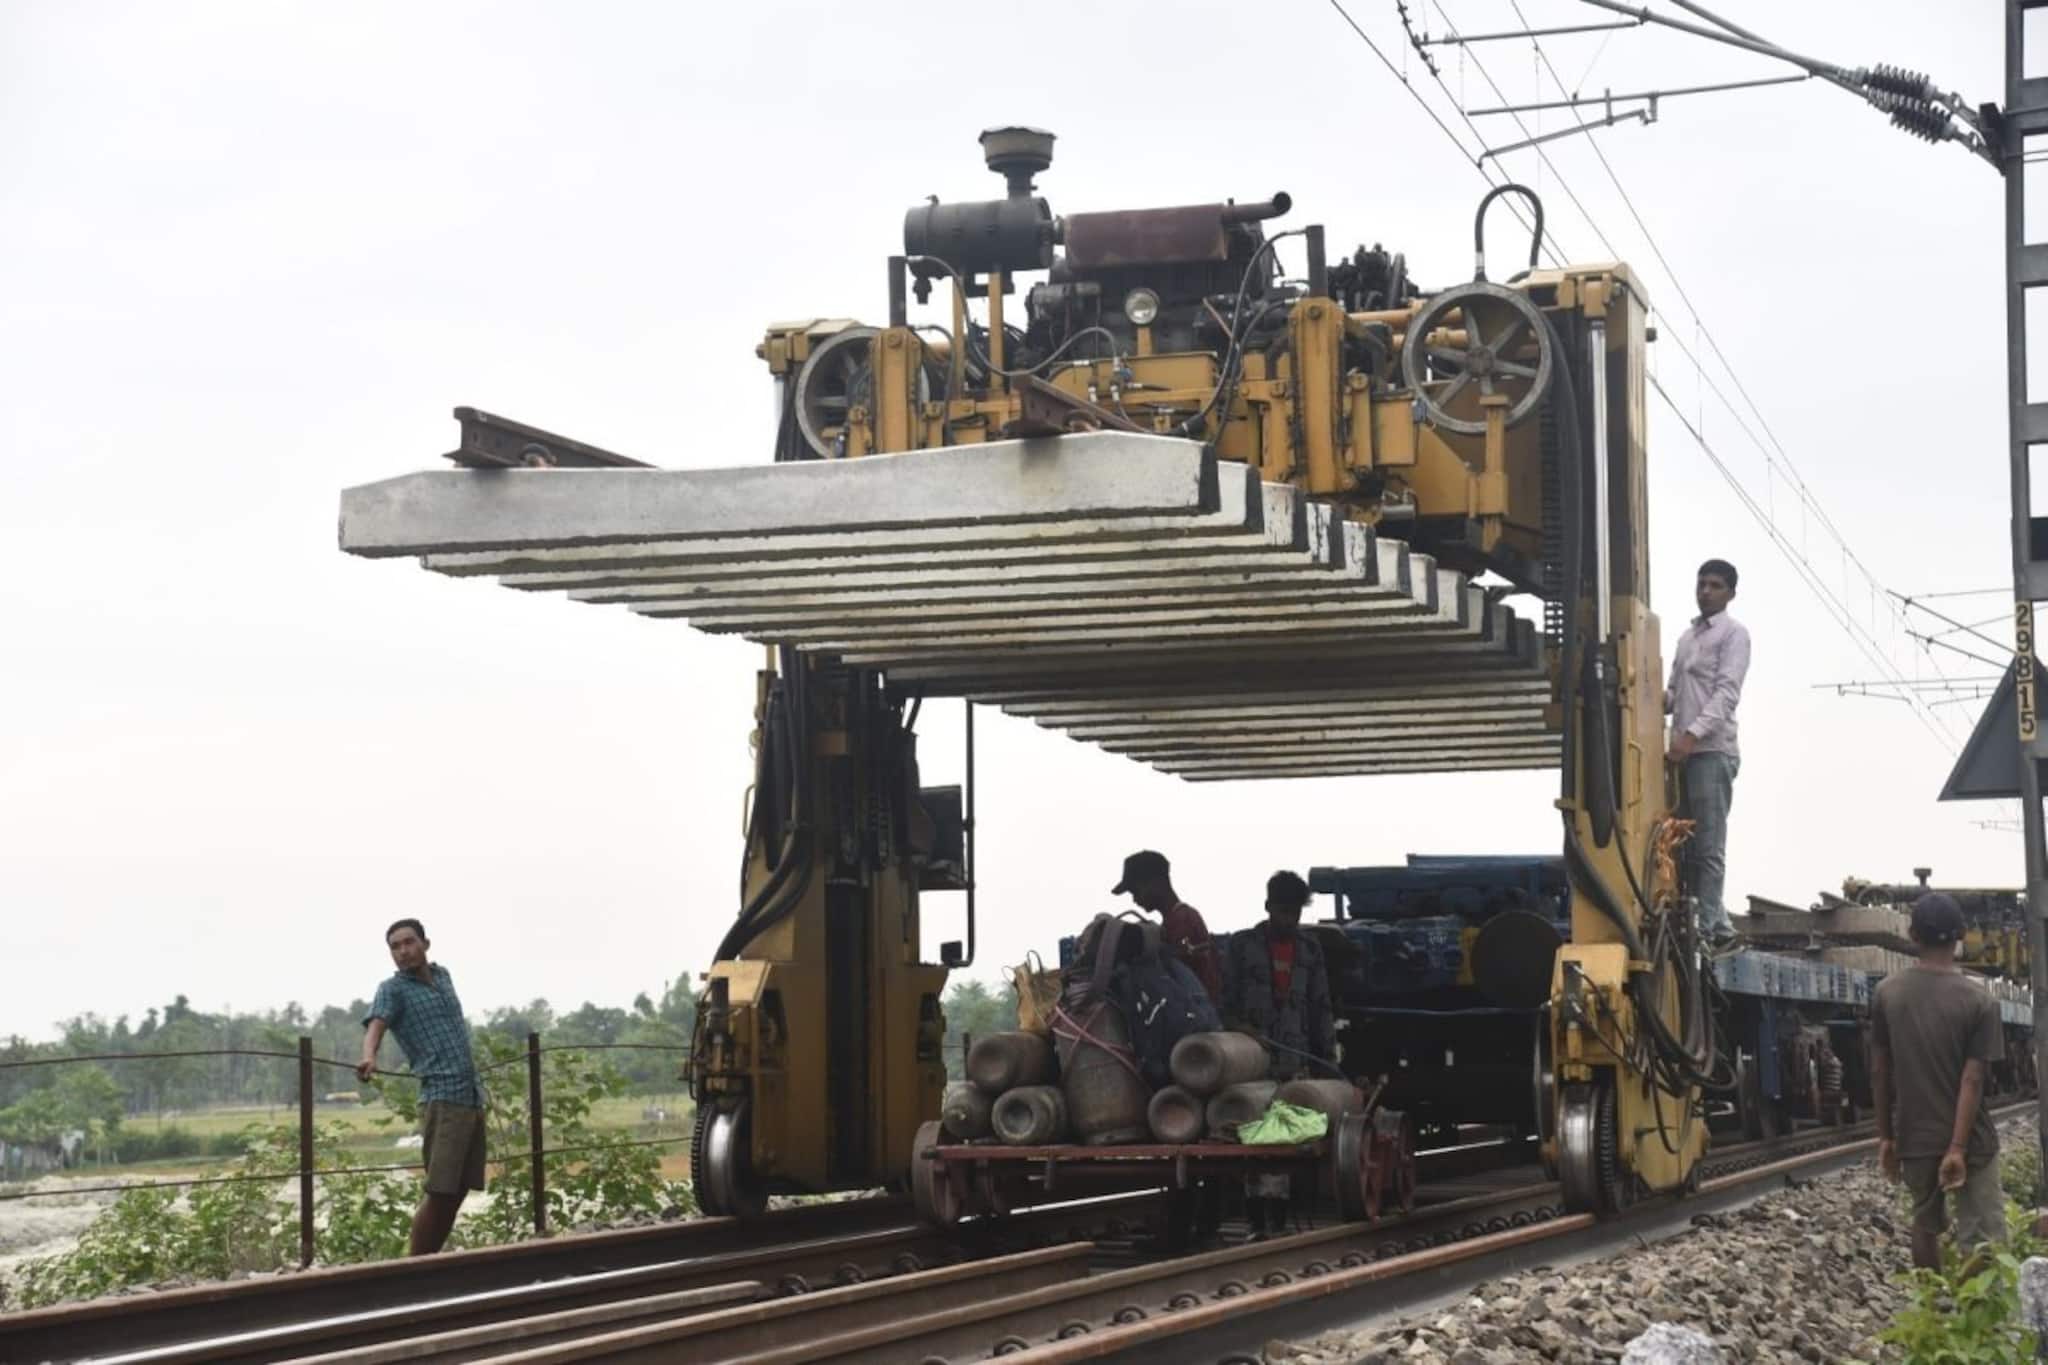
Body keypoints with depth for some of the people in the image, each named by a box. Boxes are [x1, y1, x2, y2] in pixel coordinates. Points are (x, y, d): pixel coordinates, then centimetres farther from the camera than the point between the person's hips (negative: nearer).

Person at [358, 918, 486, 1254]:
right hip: (442, 1098, -7)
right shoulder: (393, 989, -1)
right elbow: (375, 1025, -21)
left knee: (458, 1191, 5)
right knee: (439, 1192, -13)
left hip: (473, 1097, 7)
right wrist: (369, 1057, -41)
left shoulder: (443, 976, 18)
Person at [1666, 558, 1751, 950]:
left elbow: (1727, 692, -13)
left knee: (1708, 845, -8)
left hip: (1712, 751, -8)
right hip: (1683, 753, 8)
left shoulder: (1733, 633, -2)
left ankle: (1704, 930, -9)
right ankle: (1718, 925, 17)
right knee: (1686, 843, 9)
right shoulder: (1688, 637, 21)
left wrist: (1693, 734, -24)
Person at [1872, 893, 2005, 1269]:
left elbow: (1879, 1071, 3)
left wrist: (1885, 1135, 11)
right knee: (1983, 1242, -1)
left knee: (1925, 1224, 19)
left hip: (1914, 1136, 3)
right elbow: (1971, 1080, -15)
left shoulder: (1888, 992, -2)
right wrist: (1958, 1147, -16)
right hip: (1968, 1139, -3)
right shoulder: (1978, 999, -11)